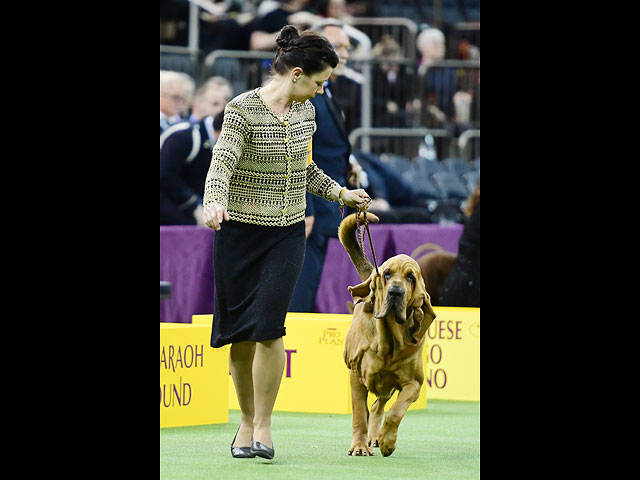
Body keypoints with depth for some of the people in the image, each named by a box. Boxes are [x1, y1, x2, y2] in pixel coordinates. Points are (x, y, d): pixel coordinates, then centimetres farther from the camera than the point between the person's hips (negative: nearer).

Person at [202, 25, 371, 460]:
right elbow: (222, 162, -26)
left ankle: (264, 425, -1)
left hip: (288, 233, 3)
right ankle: (247, 420, 20)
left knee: (268, 326, -11)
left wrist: (342, 193, 21)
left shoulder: (305, 111, 6)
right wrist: (214, 201, -43)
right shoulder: (243, 109, -13)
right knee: (239, 331, 3)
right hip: (240, 232, -3)